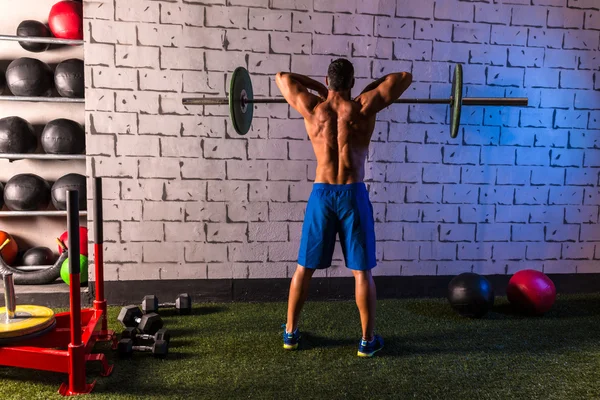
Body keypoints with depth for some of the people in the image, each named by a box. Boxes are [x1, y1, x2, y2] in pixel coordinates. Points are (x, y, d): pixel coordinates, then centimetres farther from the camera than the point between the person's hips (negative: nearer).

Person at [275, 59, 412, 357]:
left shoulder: (312, 108, 1)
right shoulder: (365, 107, -3)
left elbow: (282, 77, 17)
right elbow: (405, 77, 8)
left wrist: (318, 88, 21)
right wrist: (371, 88, 16)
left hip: (321, 194, 2)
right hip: (353, 195, -1)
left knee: (305, 267, 12)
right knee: (362, 272, 7)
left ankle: (290, 332, 24)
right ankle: (368, 340, 17)